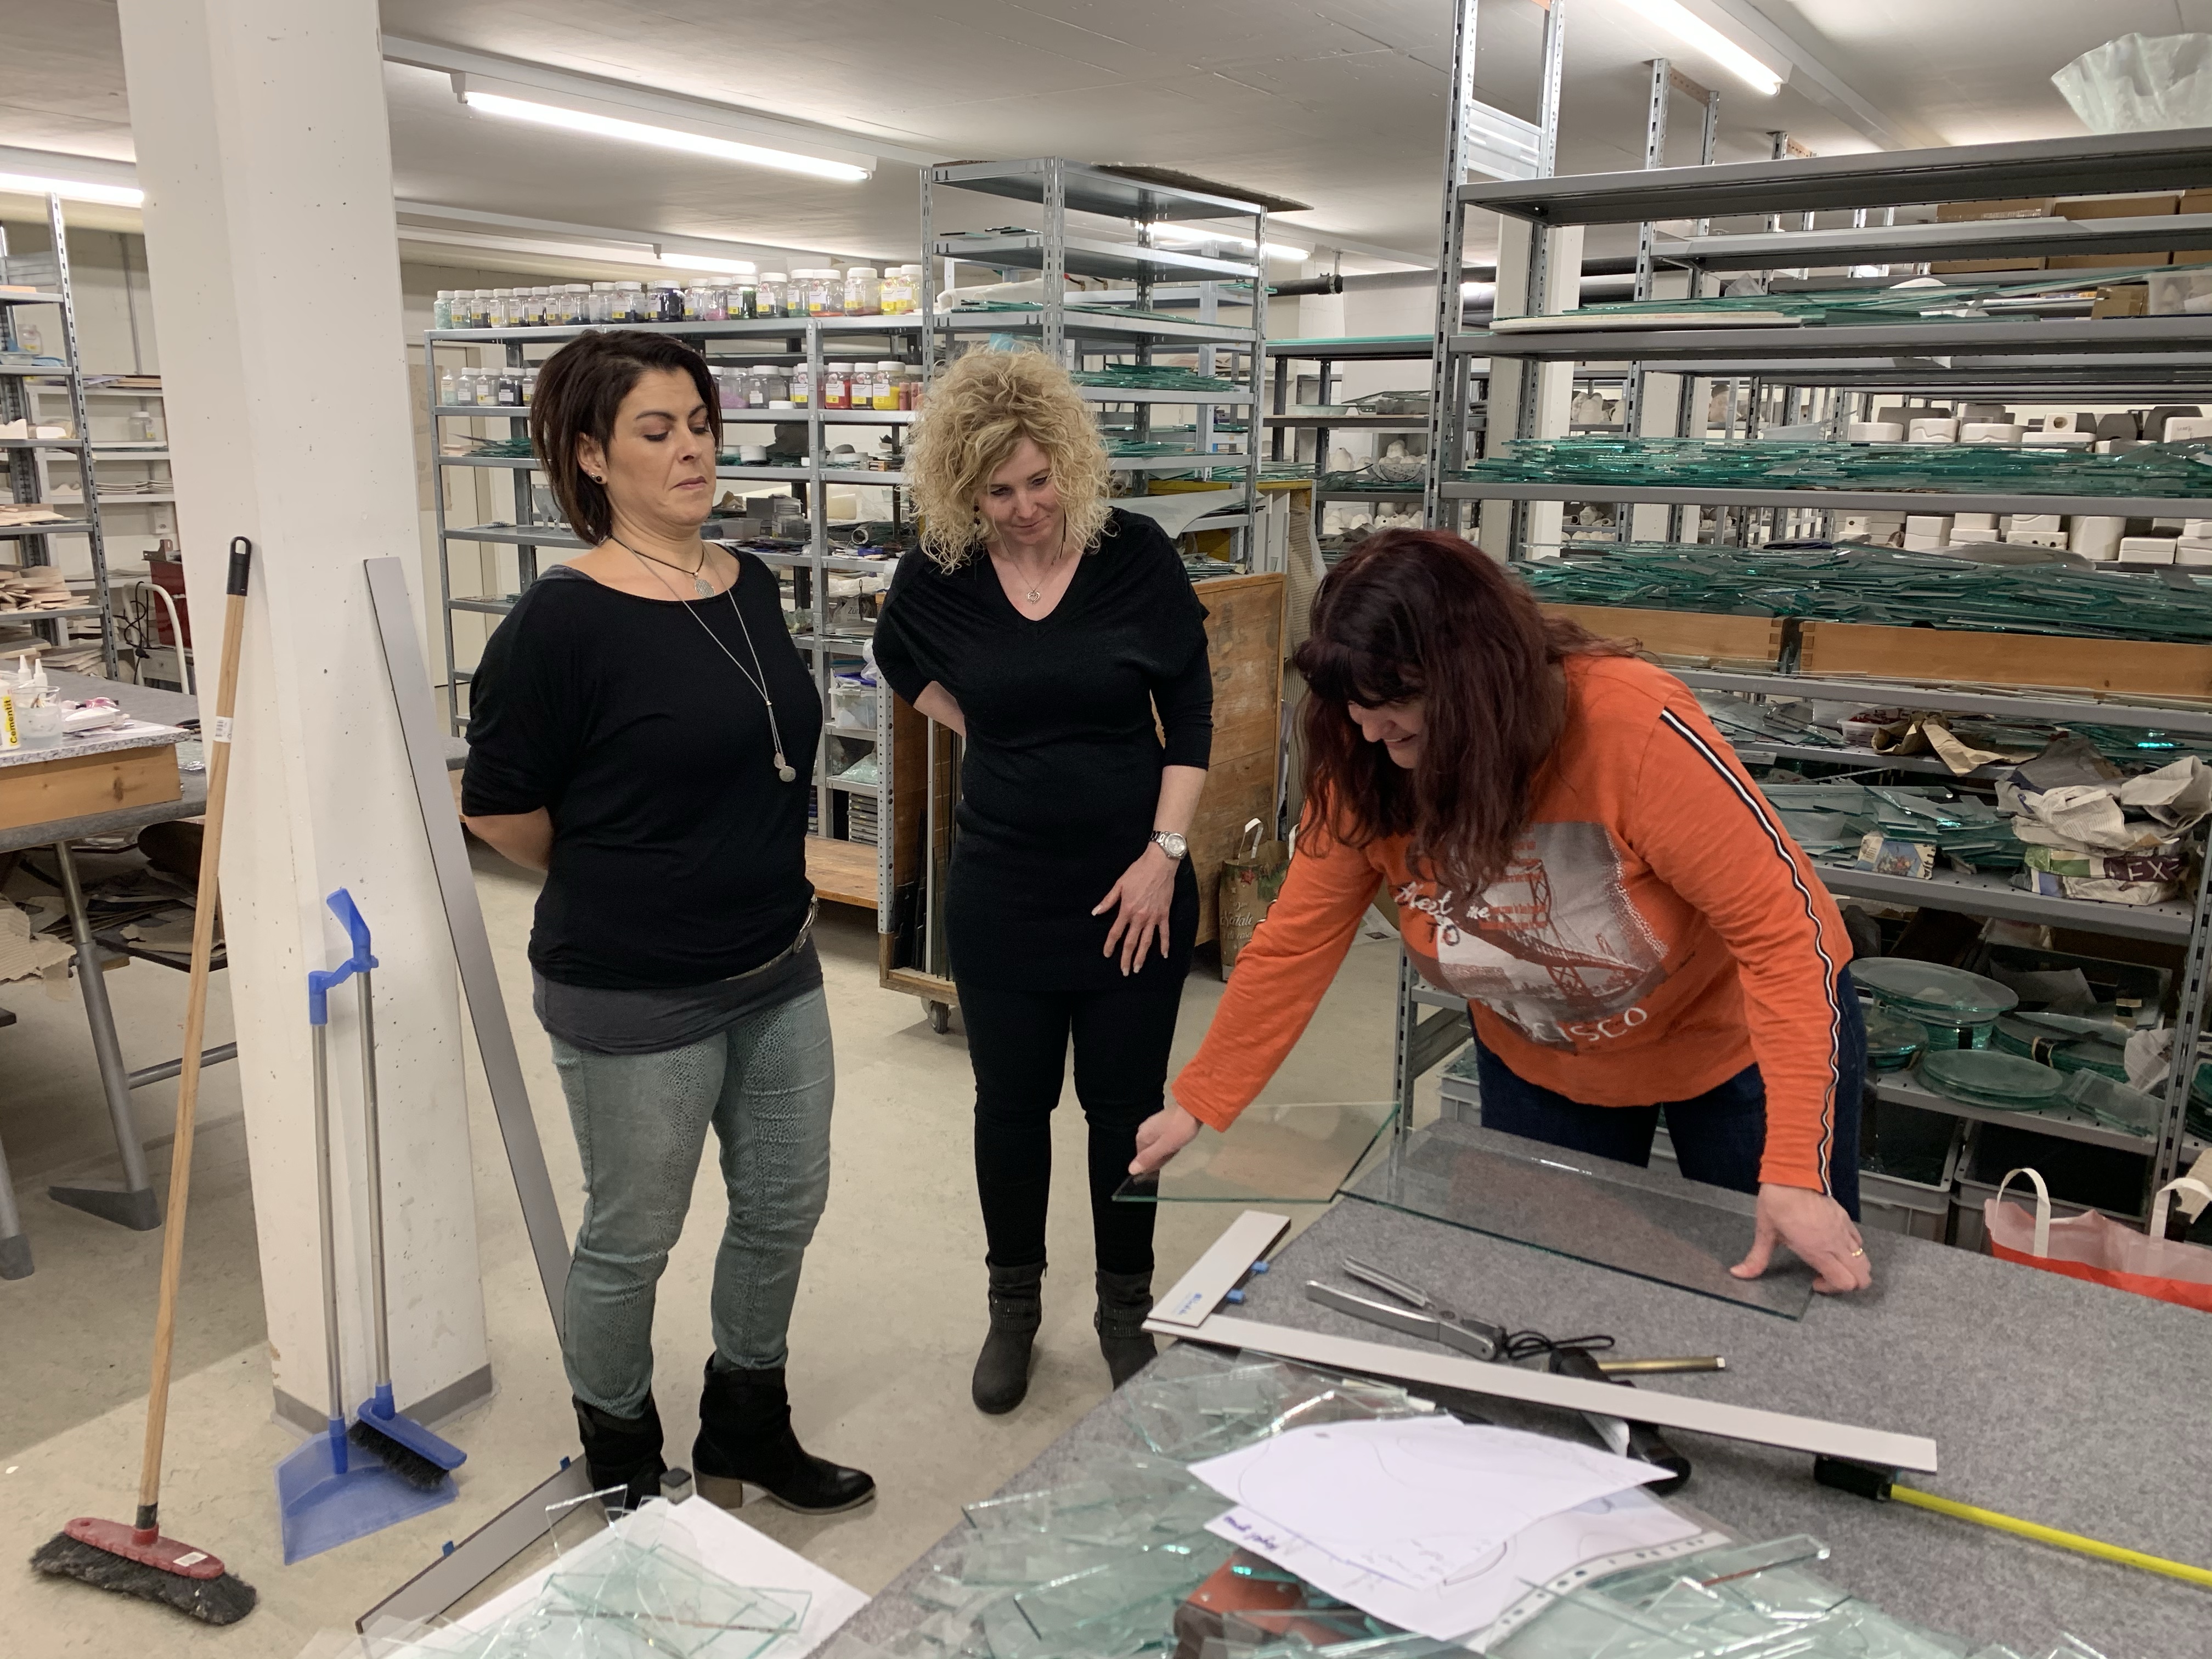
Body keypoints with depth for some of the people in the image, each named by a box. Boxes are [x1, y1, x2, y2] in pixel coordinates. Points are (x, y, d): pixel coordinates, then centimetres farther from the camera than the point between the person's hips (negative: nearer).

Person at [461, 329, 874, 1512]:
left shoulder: (752, 586, 3)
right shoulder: (562, 621, -18)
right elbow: (498, 807, -11)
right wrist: (614, 886, 3)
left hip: (777, 968, 7)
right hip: (633, 998, -7)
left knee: (784, 1206, 19)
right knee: (631, 1237, 13)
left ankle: (747, 1425, 43)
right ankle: (620, 1462, 39)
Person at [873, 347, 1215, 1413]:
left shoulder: (1135, 555, -10)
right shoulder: (939, 575, -6)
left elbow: (1190, 709, -4)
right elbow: (899, 659, 16)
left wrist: (1165, 852, -10)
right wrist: (987, 730, 1)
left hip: (1133, 889, -1)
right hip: (1001, 892, 2)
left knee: (1126, 1104, 10)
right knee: (1010, 1103, 13)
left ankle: (1126, 1306, 31)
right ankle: (1014, 1303, 34)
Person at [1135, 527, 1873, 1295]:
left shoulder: (1636, 726, -35)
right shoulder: (1365, 771, -21)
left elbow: (1783, 929, -32)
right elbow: (1295, 944, -12)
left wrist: (1796, 1174, -36)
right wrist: (1197, 1103, -13)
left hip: (1736, 1039, -3)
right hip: (1542, 1067, 4)